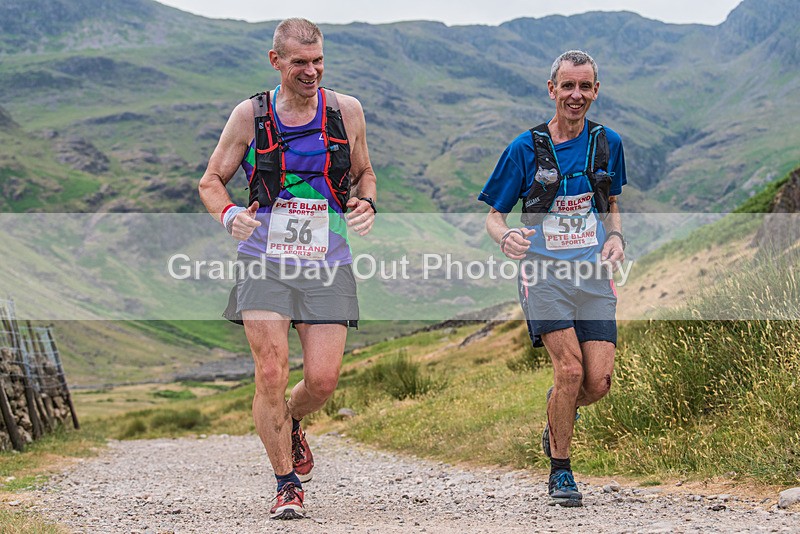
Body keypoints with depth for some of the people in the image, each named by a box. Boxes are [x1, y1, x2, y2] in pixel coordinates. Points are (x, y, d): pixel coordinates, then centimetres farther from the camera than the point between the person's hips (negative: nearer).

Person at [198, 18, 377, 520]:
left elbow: (364, 173, 18)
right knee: (271, 374, -10)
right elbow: (211, 181, 8)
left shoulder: (346, 111, 4)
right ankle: (288, 484, 8)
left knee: (323, 381, -5)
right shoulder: (250, 115, -1)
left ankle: (289, 424, 32)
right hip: (265, 264, -1)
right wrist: (229, 214, -13)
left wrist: (366, 203, -4)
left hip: (328, 267, 1)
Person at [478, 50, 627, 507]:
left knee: (599, 382, -6)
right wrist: (506, 238, -20)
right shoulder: (526, 148, -2)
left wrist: (615, 238, 1)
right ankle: (560, 472, 4)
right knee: (570, 370, -16)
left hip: (594, 275, 3)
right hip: (544, 272, -3)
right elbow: (494, 215, 3)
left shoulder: (607, 142, 8)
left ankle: (558, 413, 31)